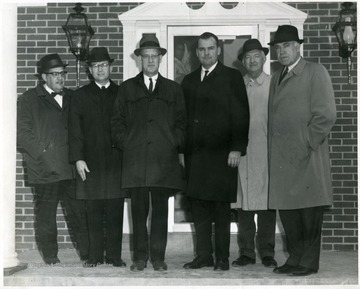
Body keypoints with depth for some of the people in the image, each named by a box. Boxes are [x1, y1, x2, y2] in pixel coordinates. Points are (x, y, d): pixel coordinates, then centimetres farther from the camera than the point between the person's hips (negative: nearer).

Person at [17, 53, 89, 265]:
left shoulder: (72, 98, 17)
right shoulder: (29, 99, 4)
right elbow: (23, 133, -2)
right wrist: (42, 152, -10)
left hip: (71, 168, 3)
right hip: (45, 169, -3)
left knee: (79, 212, 1)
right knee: (45, 214, 3)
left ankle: (88, 253, 7)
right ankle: (50, 255, 14)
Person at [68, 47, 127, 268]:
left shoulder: (121, 94, 10)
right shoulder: (81, 96, 10)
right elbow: (75, 130, 4)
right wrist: (78, 158, -5)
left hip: (116, 160, 0)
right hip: (91, 162, 0)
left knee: (115, 211, 0)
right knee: (94, 212, 3)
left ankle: (114, 255, 6)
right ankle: (95, 255, 9)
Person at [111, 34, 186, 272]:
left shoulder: (173, 89, 15)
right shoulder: (127, 88, 15)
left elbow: (181, 122, 12)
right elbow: (117, 121, 12)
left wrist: (176, 146, 0)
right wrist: (125, 144, 0)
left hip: (165, 159, 0)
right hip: (135, 159, 0)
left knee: (160, 210, 0)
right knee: (138, 210, 0)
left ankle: (158, 257, 7)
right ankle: (140, 257, 7)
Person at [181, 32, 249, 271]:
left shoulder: (232, 77, 2)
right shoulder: (189, 81, 17)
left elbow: (241, 116, -4)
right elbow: (184, 117, 16)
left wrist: (237, 148, -11)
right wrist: (183, 149, 9)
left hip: (221, 153, -4)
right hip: (195, 153, 5)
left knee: (221, 207, -1)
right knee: (199, 206, 6)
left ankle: (222, 257, 6)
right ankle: (204, 255, 15)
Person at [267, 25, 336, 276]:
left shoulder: (315, 72, -1)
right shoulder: (276, 78, 20)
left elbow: (326, 115, -8)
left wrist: (308, 144, -12)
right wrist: (274, 149, 5)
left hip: (307, 155, -6)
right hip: (281, 157, 6)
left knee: (310, 213, -2)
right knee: (287, 209, 8)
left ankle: (309, 262, 7)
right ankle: (295, 258, 20)